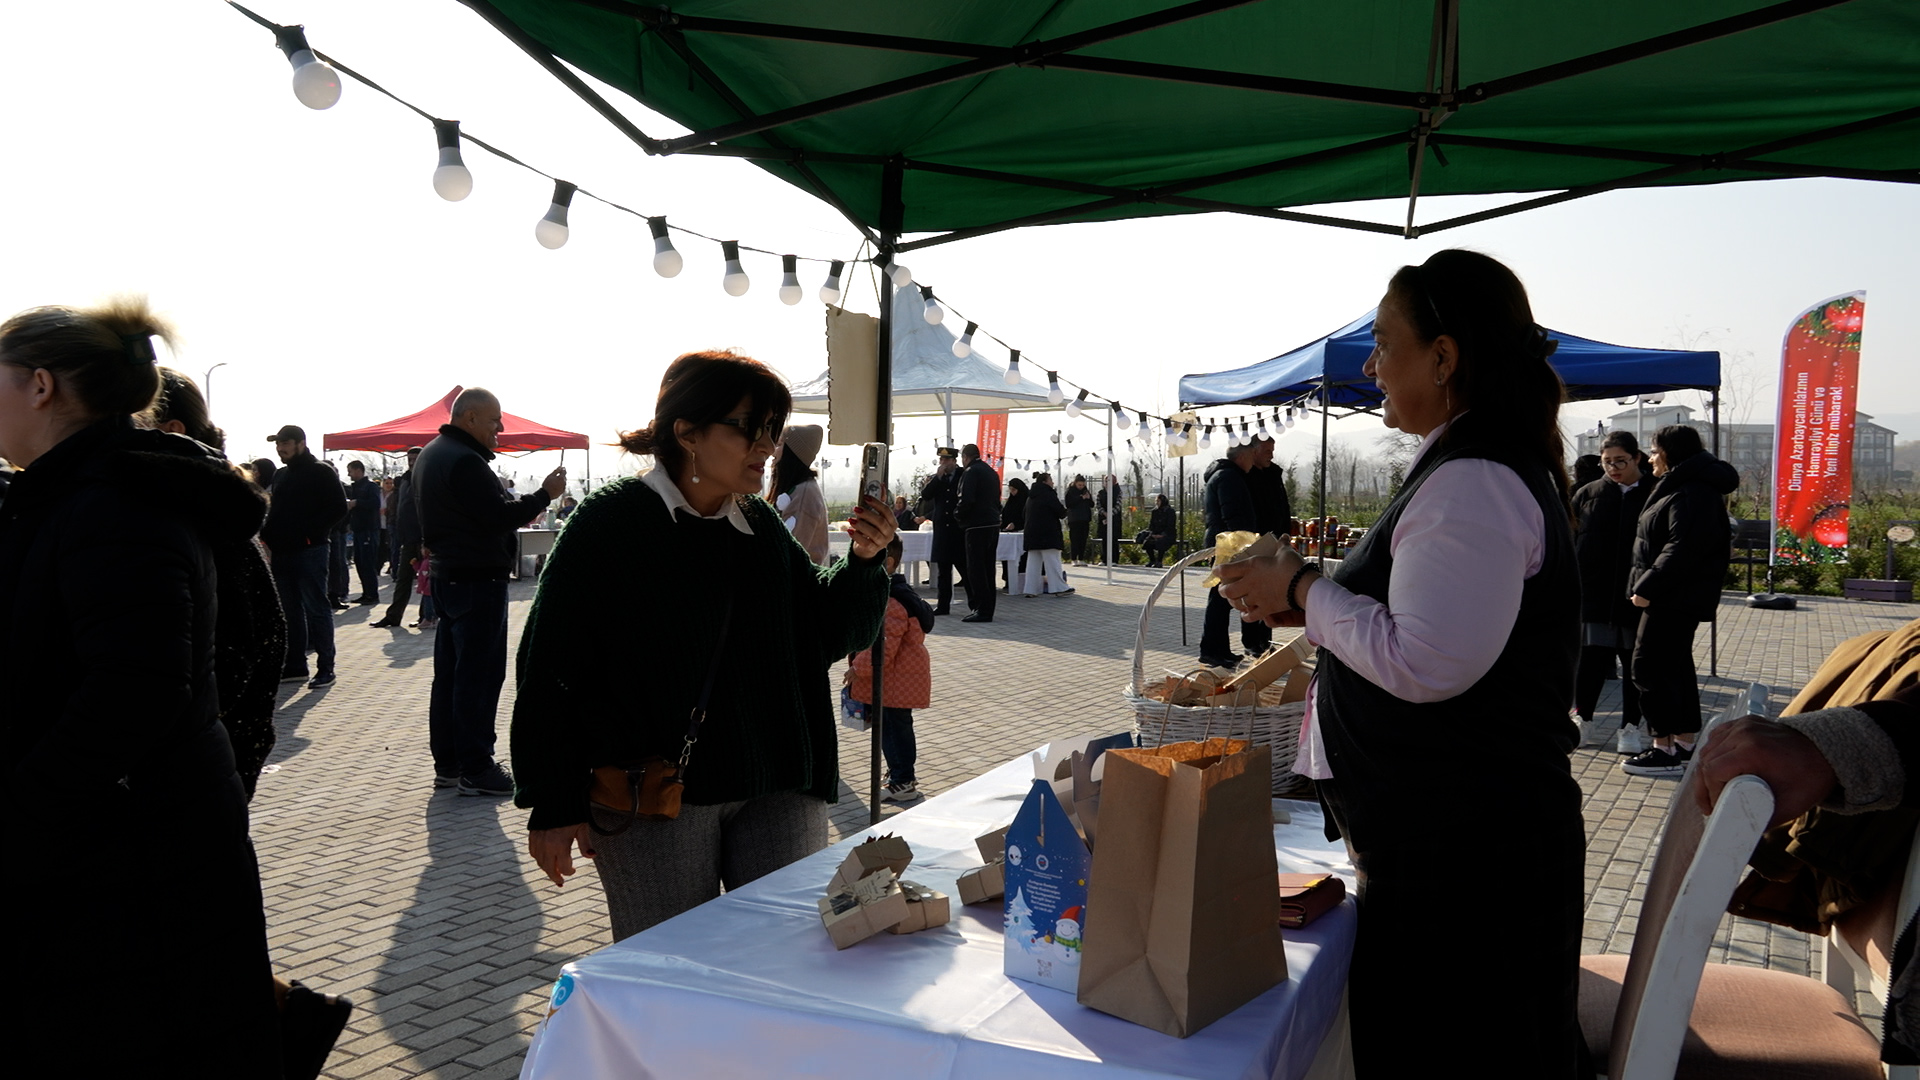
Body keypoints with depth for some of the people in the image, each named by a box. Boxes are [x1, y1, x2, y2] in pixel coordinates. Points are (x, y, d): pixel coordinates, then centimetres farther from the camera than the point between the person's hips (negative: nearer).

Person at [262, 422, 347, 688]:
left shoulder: (320, 472, -5)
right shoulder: (280, 475, 18)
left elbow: (339, 508, -12)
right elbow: (275, 512, 25)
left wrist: (309, 531, -17)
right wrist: (267, 535, 7)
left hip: (310, 551, -8)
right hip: (282, 552, 8)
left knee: (316, 609, -5)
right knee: (290, 610, 10)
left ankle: (325, 667, 0)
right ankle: (295, 666, 17)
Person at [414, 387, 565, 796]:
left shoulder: (432, 454, 16)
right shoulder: (464, 460, -18)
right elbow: (499, 517, -22)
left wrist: (515, 510, 9)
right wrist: (544, 494, -12)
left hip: (448, 575, 11)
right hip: (478, 578, -11)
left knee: (450, 673, 14)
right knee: (480, 675, -6)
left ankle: (447, 763, 21)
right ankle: (475, 769, -1)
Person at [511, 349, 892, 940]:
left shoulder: (763, 527, 8)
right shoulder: (610, 522, -7)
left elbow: (826, 636, 12)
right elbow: (551, 668, -7)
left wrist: (863, 562, -7)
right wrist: (553, 806, -8)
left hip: (778, 793, 5)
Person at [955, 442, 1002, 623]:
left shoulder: (971, 471, -9)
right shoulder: (991, 472, 18)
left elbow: (966, 499, -19)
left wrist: (958, 514, -4)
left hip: (977, 526, -9)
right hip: (993, 524, 9)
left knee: (976, 569, -5)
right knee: (988, 568, 12)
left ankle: (982, 610, -6)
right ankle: (987, 609, 16)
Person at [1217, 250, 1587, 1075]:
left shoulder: (1473, 483, -21)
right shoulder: (1489, 465, 14)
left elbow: (1427, 664, -28)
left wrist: (1304, 589, -15)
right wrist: (1310, 606, 11)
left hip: (1465, 846, -11)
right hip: (1467, 829, 11)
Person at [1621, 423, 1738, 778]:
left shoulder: (1690, 493, -17)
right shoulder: (1680, 487, 18)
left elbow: (1682, 549, -25)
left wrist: (1648, 586, -22)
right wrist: (1648, 586, 15)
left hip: (1674, 599, -11)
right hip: (1676, 597, 11)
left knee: (1650, 667, -8)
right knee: (1676, 667, 15)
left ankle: (1665, 749, -5)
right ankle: (1685, 744, 22)